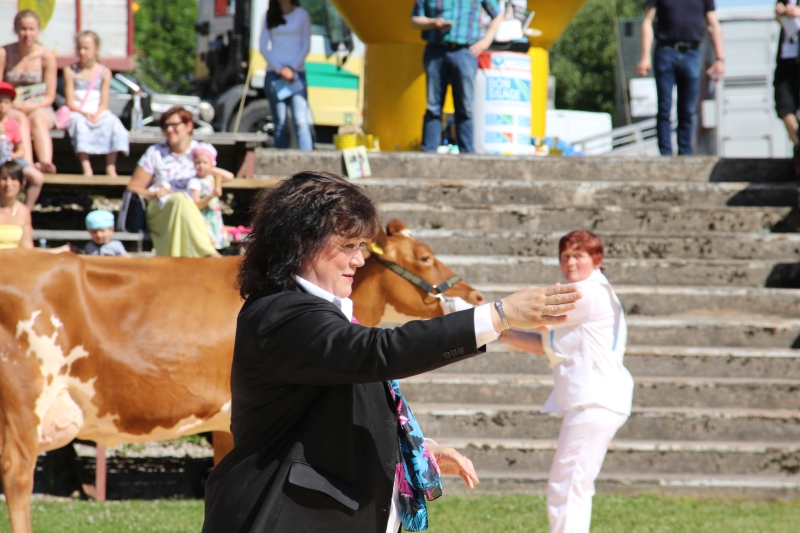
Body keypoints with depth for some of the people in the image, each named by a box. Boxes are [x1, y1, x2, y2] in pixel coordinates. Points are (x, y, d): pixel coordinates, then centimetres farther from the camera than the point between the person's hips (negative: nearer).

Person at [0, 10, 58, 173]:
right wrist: (15, 105, -18)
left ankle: (45, 162, -61)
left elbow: (49, 97, 2)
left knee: (38, 119, -34)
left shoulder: (47, 56, 0)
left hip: (39, 109, 0)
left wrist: (30, 106, -15)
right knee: (21, 119, -34)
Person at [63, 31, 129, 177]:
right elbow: (70, 102, -1)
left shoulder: (104, 72, 7)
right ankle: (86, 168, -42)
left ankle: (111, 167, -32)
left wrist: (97, 115, -19)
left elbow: (104, 103, 2)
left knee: (112, 123, -30)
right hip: (77, 113, -1)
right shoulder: (71, 71, 5)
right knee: (79, 122, -36)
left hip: (98, 114, 1)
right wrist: (85, 113, -18)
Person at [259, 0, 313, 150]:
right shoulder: (270, 16, 11)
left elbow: (306, 46, 4)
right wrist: (280, 69, -7)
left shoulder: (301, 14, 8)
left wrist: (292, 68, -9)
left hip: (296, 73, -1)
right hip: (274, 74, 2)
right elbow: (264, 47, 6)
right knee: (280, 123, -1)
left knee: (301, 121, -14)